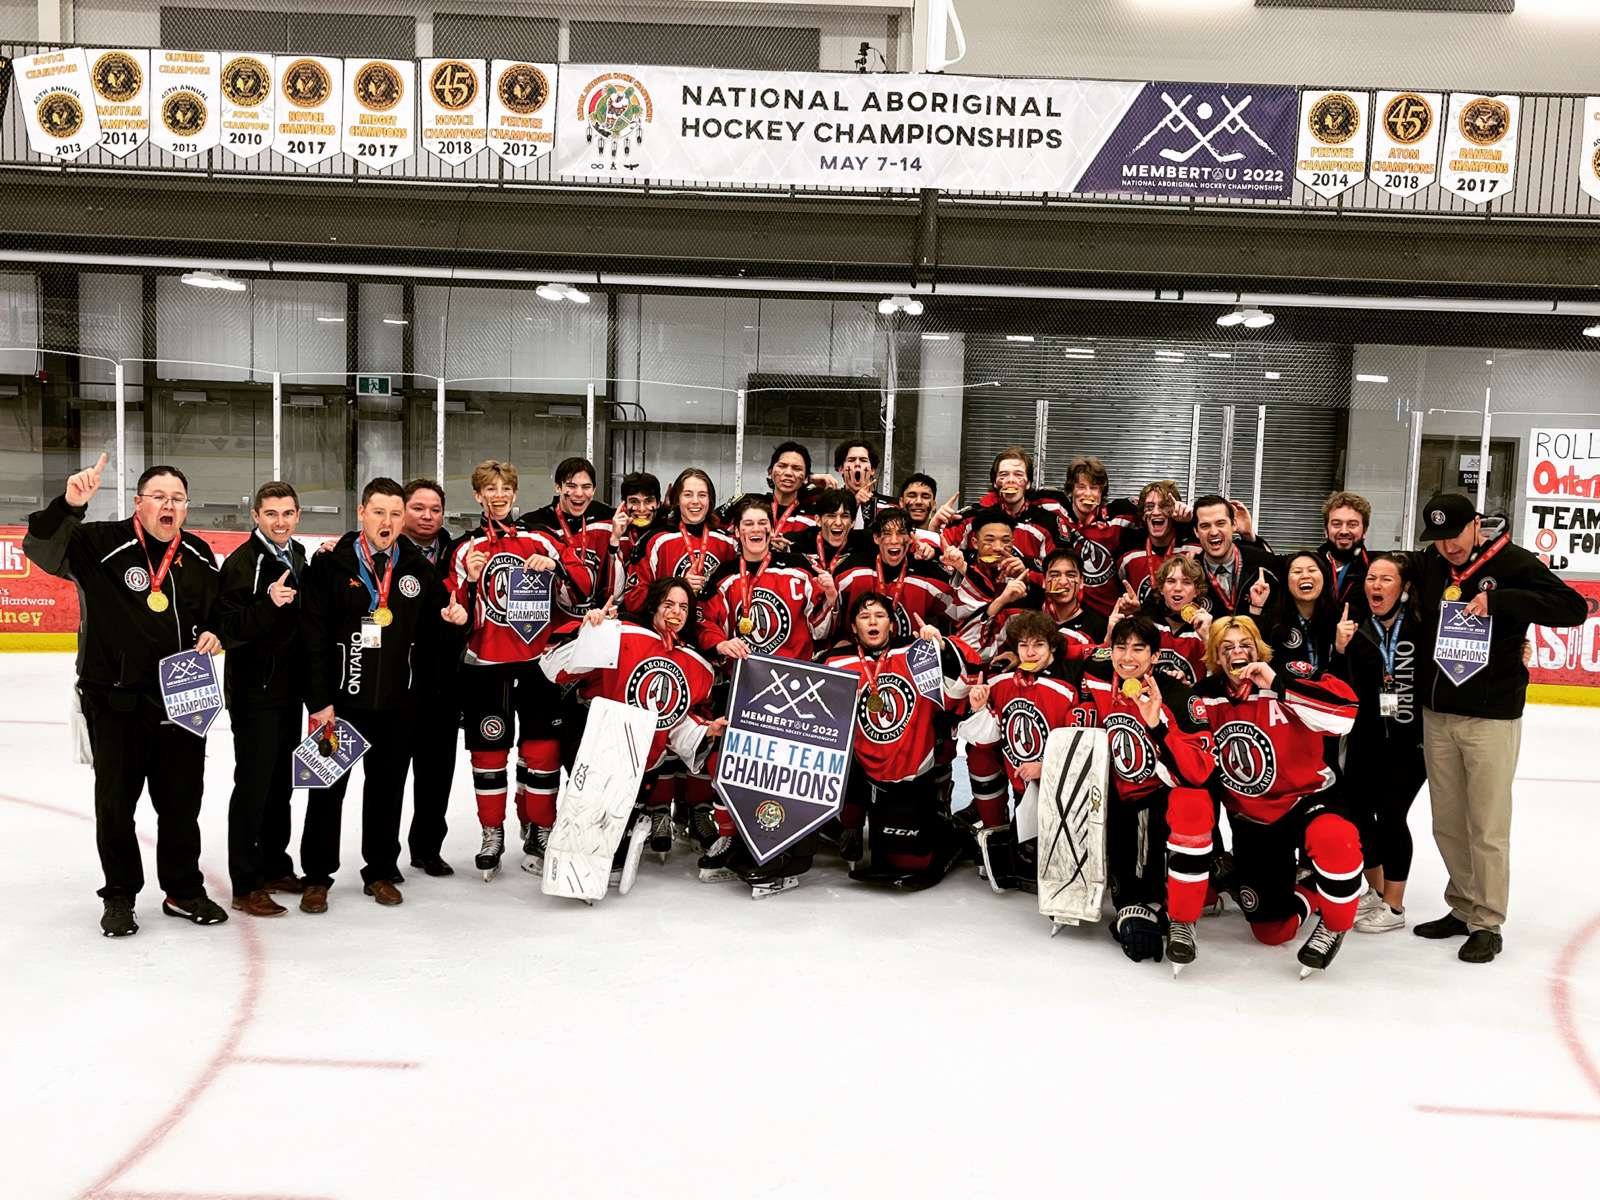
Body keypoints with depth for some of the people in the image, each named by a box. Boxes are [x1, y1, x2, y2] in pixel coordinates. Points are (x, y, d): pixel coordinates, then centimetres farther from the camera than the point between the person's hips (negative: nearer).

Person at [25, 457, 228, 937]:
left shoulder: (199, 556, 6)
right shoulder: (102, 543, -9)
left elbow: (217, 611, 19)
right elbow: (41, 548, -24)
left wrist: (214, 633, -1)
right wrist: (69, 505, -40)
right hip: (115, 699, -4)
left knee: (182, 800, 12)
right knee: (116, 802, 9)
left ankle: (183, 890, 28)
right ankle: (119, 896, 24)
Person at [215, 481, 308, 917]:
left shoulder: (298, 556, 10)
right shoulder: (243, 562, -14)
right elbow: (228, 629, -22)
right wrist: (268, 603, -35)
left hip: (289, 688, 8)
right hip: (255, 691, -8)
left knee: (281, 783, 17)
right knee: (253, 784, -2)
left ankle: (276, 868, 30)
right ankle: (246, 886, 6)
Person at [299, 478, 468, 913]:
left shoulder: (418, 569, 5)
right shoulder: (331, 564, -6)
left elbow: (424, 635, 15)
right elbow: (314, 638, -9)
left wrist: (450, 618, -7)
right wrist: (320, 701, -13)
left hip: (398, 702, 3)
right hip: (341, 700, -3)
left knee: (387, 790, 12)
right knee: (328, 789, 6)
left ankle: (381, 872, 25)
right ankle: (317, 876, 18)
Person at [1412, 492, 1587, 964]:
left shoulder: (1512, 563, -8)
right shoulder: (1429, 566, 7)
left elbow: (1574, 607, -17)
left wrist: (1498, 600, -25)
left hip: (1491, 717, -5)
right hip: (1436, 714, 5)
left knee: (1487, 828, 1)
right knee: (1447, 824, 13)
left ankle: (1487, 924, 13)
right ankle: (1463, 908, 28)